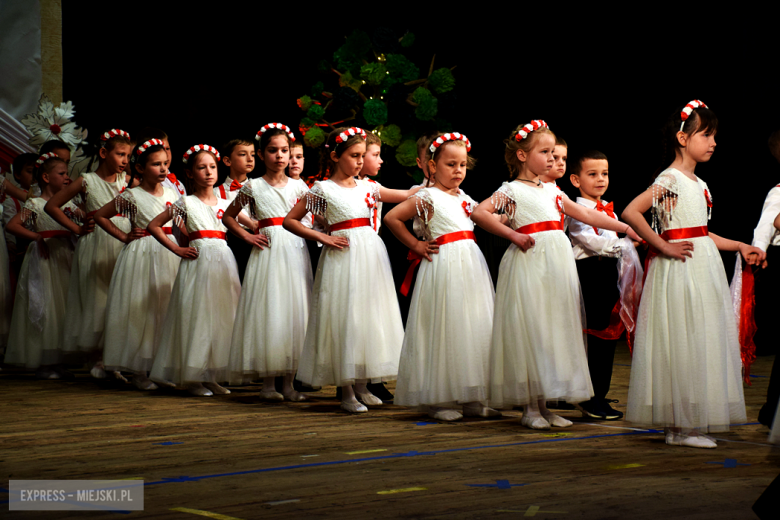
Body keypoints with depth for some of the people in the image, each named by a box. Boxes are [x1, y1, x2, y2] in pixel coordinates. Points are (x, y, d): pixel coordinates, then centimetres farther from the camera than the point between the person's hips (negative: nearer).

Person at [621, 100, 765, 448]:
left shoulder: (698, 184, 15)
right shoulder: (669, 179, -12)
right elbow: (630, 213, -22)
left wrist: (739, 246, 18)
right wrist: (665, 247, -18)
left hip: (704, 267, 9)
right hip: (680, 271, -9)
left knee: (703, 340, 10)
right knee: (683, 343, -5)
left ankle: (687, 424, 16)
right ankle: (680, 427, 2)